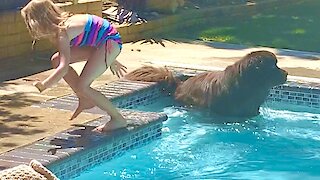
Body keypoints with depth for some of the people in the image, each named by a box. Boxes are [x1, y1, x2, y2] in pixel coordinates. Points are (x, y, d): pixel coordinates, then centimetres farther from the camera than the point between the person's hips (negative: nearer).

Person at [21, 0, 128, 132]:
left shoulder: (62, 33, -23)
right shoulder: (62, 24, 6)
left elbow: (64, 68, -32)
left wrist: (43, 85, -24)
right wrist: (110, 61, 27)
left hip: (110, 42, -10)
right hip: (98, 43, 10)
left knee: (82, 86, -14)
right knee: (56, 61, 5)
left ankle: (118, 119, -1)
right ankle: (85, 100, 14)